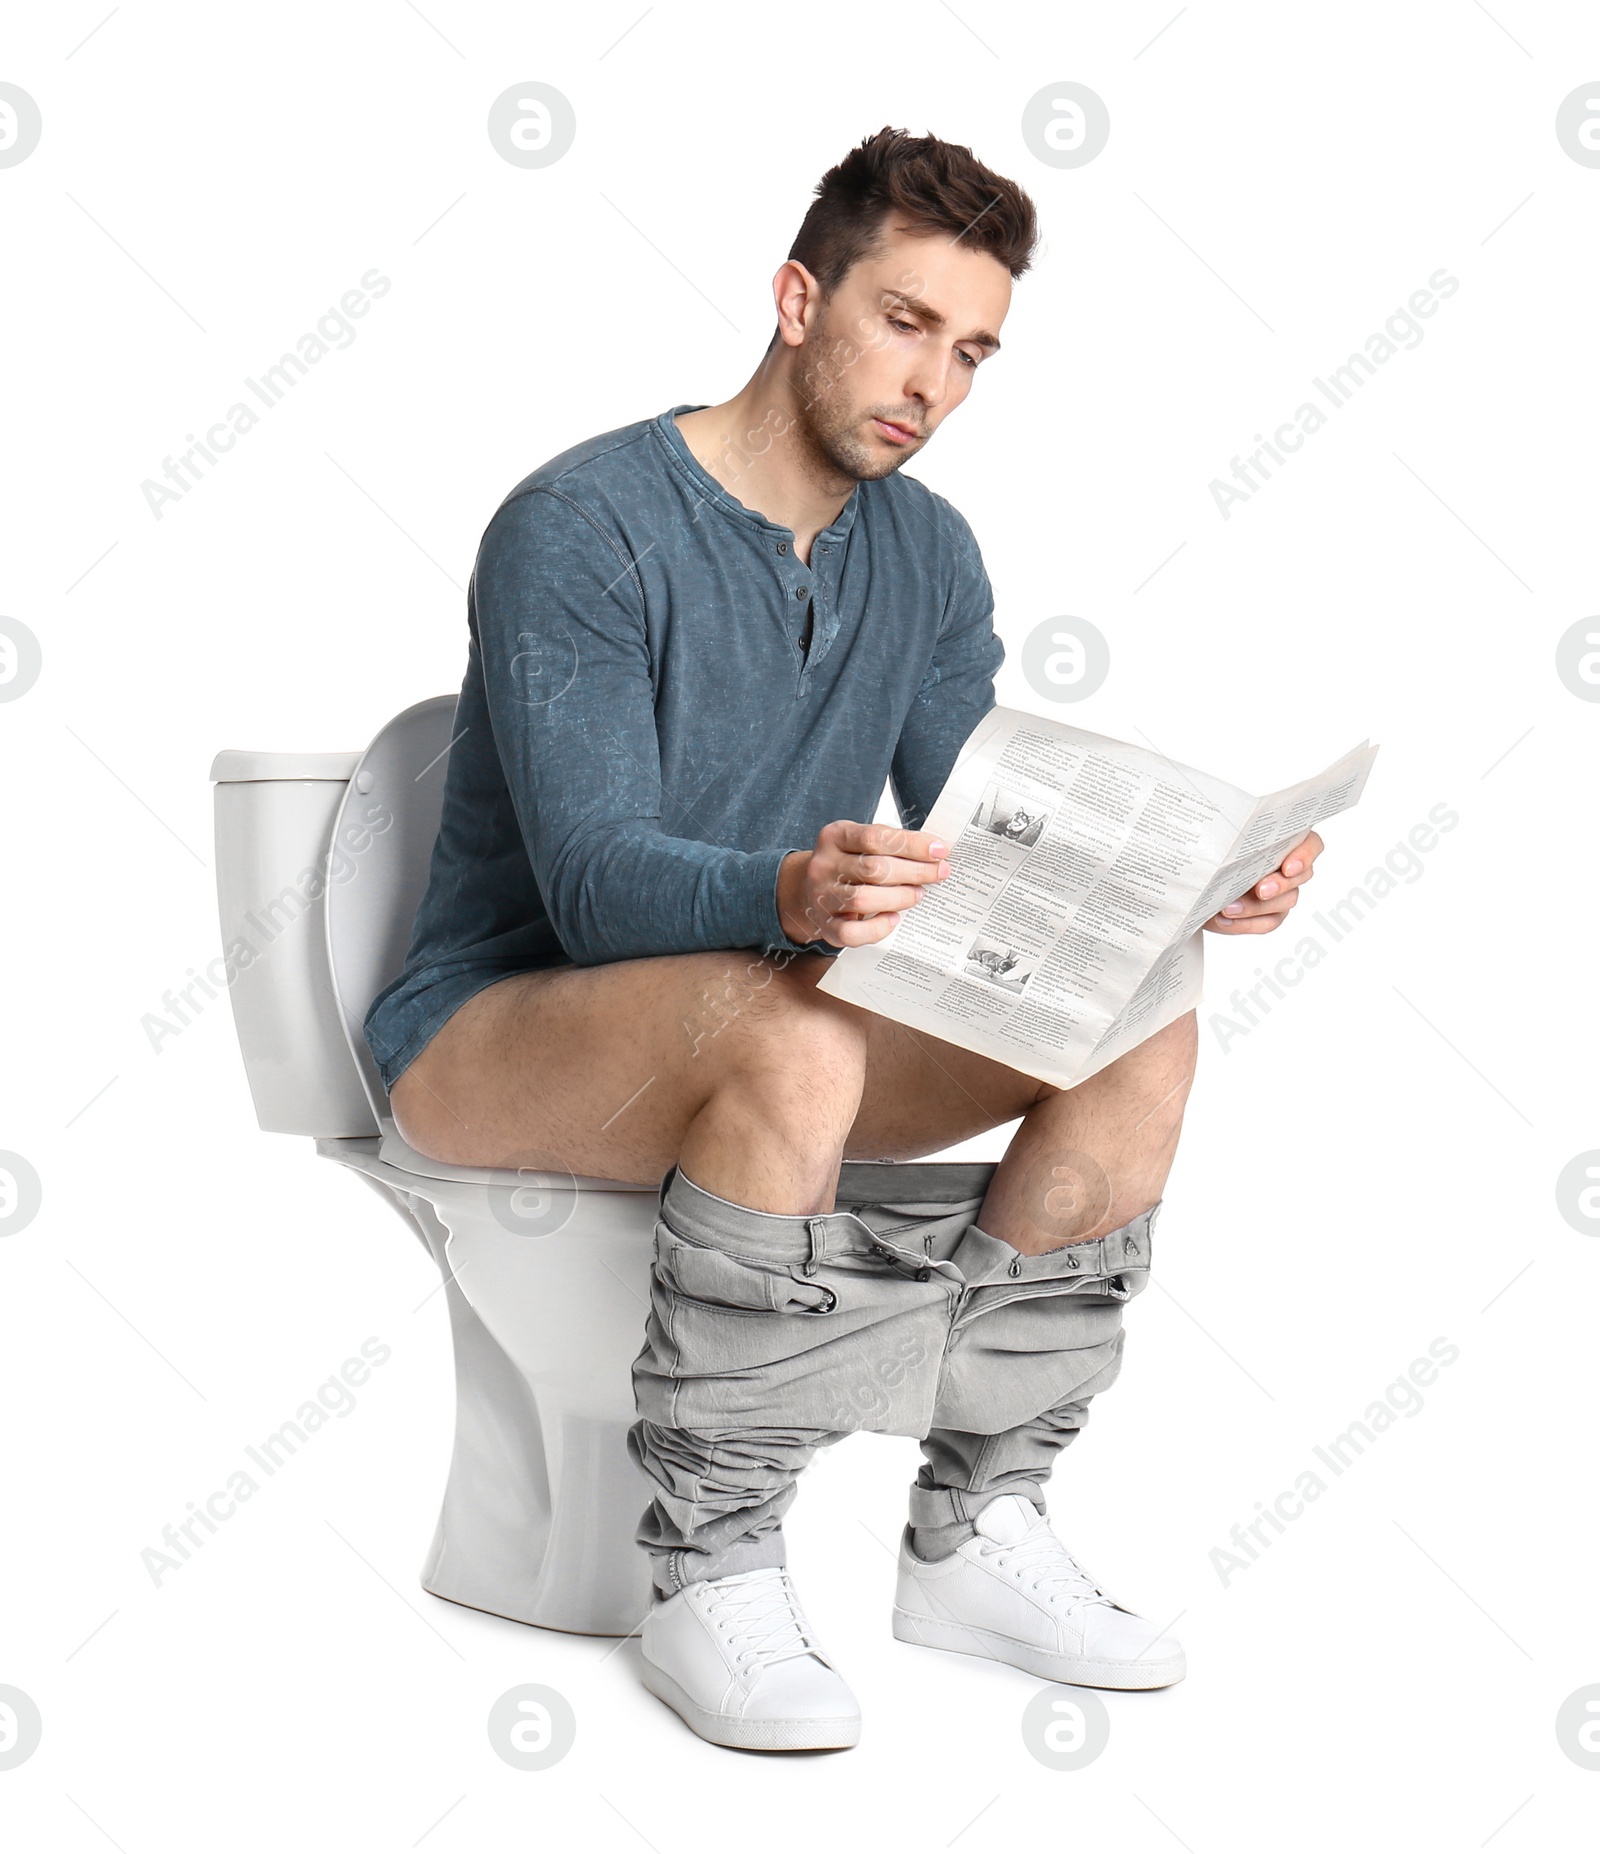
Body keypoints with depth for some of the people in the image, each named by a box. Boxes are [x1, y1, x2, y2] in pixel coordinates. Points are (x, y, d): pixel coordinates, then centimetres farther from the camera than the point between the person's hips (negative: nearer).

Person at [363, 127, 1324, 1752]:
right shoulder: (581, 526, -17)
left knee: (1140, 1028, -14)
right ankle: (712, 1578, -23)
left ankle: (975, 1533, -5)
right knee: (793, 1038, -39)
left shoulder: (925, 554, 6)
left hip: (772, 1021, 7)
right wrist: (788, 895, -48)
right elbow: (594, 881, -27)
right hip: (494, 1037, -7)